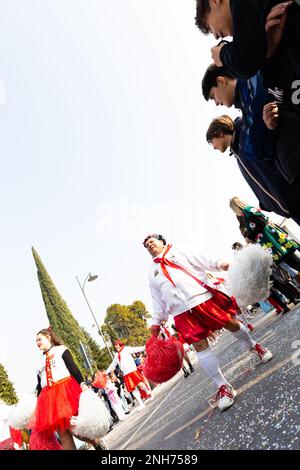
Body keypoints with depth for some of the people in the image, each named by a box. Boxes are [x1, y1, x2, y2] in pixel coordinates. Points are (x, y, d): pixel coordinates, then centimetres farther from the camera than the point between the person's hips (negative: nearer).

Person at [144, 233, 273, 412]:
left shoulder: (177, 252, 12)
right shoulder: (152, 273, 19)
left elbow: (201, 260, 0)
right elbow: (157, 300, 20)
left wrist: (219, 264, -16)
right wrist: (156, 322, 14)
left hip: (202, 297, -2)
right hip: (182, 311, 2)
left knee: (231, 323, 6)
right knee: (200, 345, -7)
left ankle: (253, 346, 37)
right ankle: (223, 386, 5)